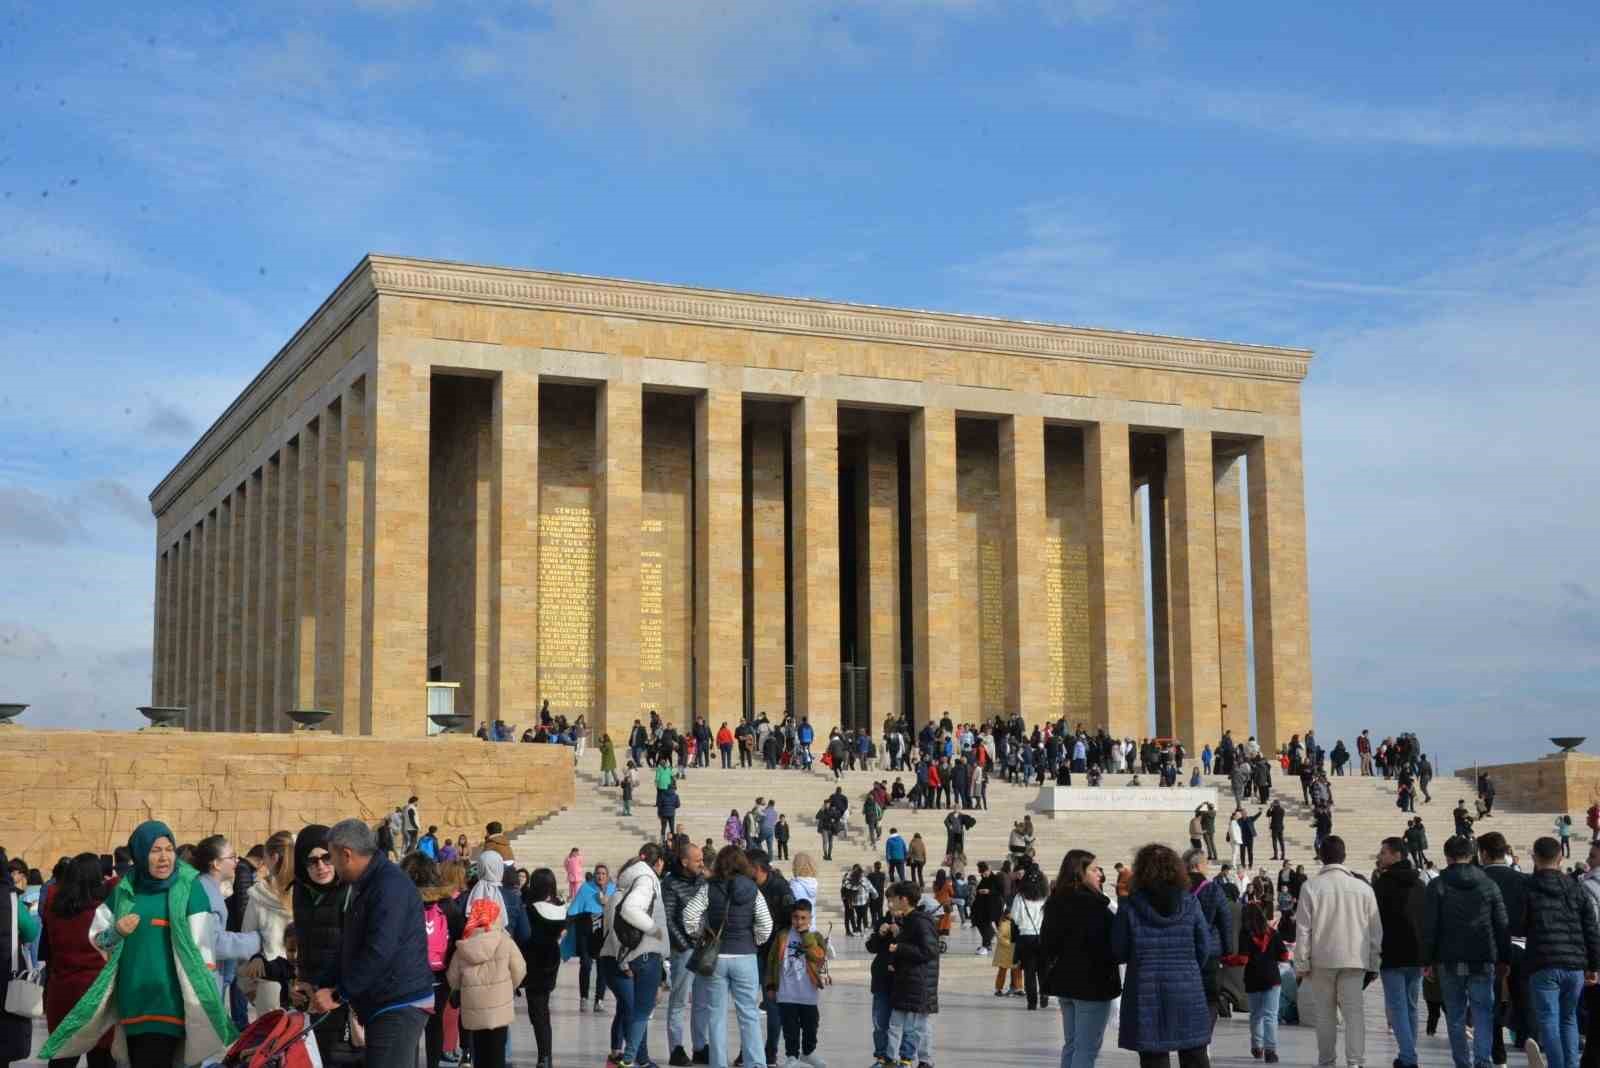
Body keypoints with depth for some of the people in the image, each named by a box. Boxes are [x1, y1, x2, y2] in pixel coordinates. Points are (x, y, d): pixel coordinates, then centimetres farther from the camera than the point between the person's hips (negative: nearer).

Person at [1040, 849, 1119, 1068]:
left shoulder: (1056, 903, 7)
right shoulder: (1093, 905, -18)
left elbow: (1046, 942, 12)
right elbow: (1105, 944, -21)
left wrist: (1047, 973, 20)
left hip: (1064, 982, 8)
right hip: (1092, 984, -8)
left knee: (1071, 1044, 17)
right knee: (1087, 1050, -4)